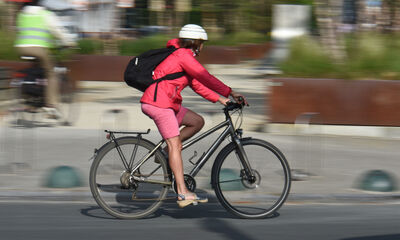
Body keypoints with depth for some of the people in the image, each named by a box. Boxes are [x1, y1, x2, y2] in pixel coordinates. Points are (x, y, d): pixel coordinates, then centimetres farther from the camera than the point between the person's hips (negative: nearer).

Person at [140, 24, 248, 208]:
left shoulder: (183, 56, 22)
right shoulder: (183, 55, -10)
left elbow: (197, 84, 21)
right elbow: (206, 78, -16)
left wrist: (219, 99, 13)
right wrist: (231, 93, -14)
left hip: (166, 103, 10)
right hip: (158, 102, -10)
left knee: (197, 122, 14)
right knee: (175, 144, -13)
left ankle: (166, 151, 11)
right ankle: (183, 194, -18)